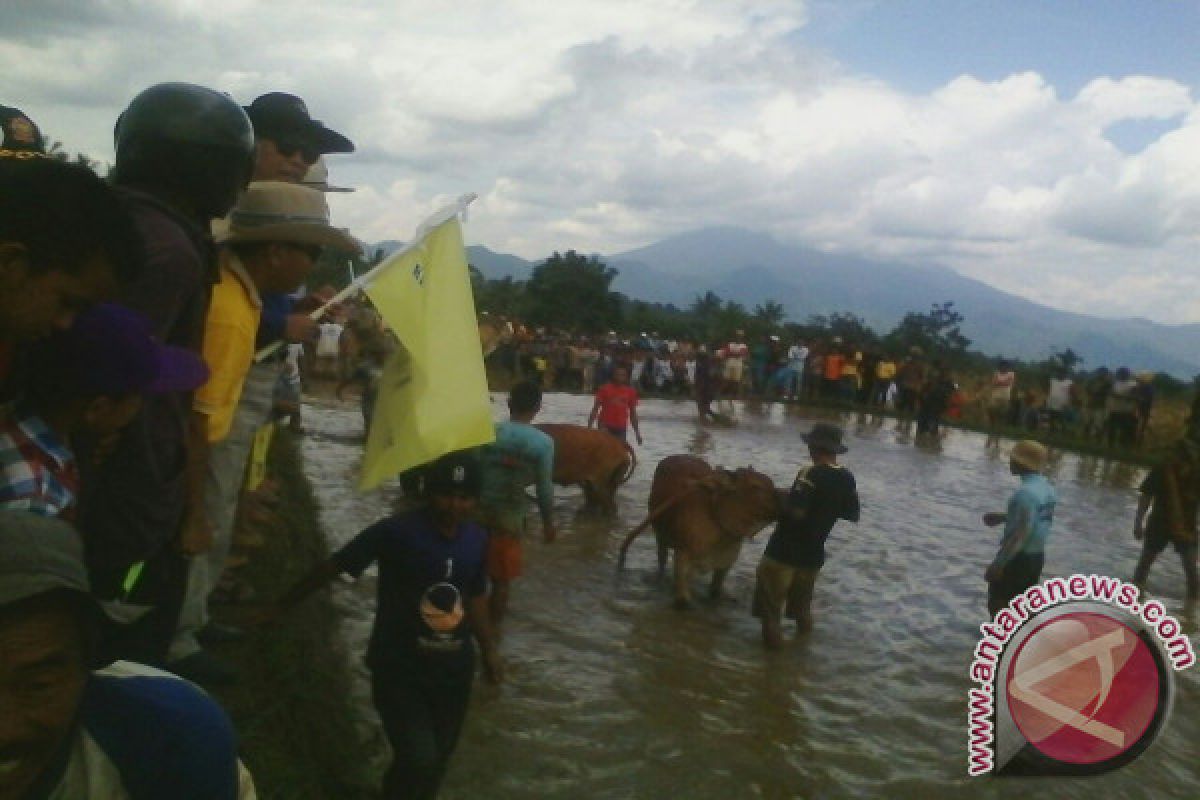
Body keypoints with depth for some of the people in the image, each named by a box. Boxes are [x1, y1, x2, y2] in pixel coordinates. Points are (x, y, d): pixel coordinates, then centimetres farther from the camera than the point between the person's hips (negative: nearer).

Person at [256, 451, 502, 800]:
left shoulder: (477, 539, -2)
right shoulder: (396, 532, -18)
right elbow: (333, 567, -10)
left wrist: (489, 650, 15)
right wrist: (281, 606, -4)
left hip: (453, 667, 5)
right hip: (398, 666, -5)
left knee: (438, 759, 14)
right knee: (419, 759, -15)